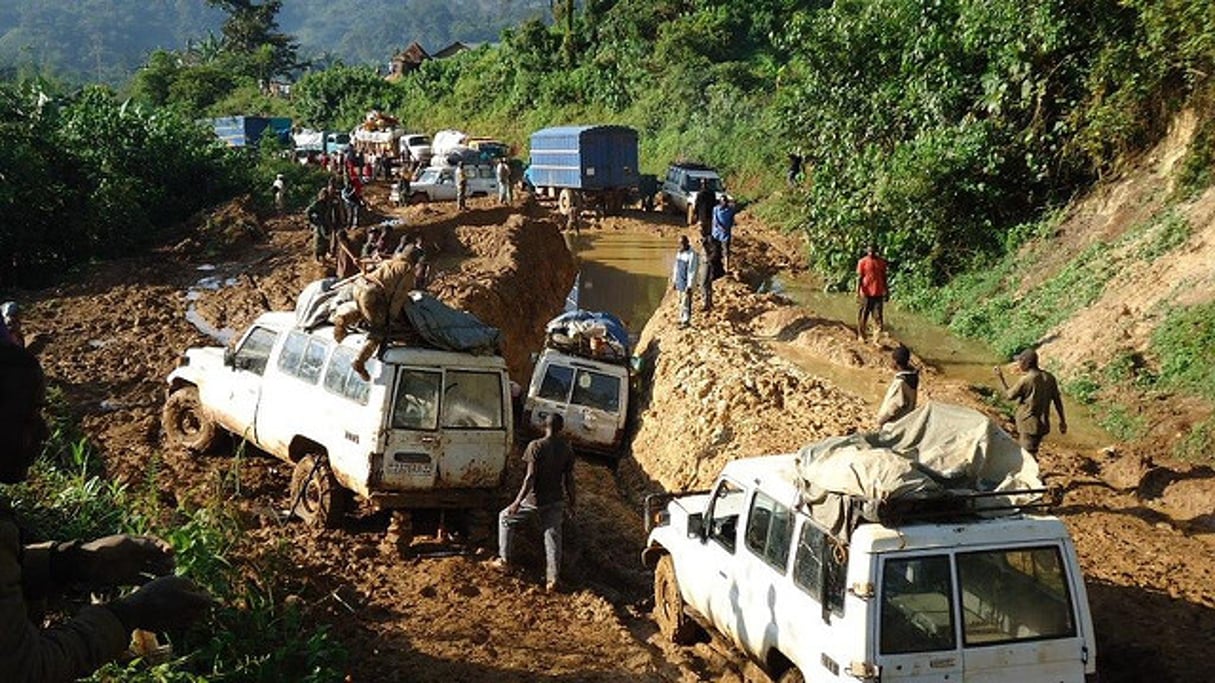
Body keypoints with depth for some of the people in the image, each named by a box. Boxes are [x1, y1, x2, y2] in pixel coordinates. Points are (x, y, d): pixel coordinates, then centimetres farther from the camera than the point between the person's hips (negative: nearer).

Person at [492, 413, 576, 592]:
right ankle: (552, 578, 4)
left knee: (505, 517, 19)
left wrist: (517, 502, -16)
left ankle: (504, 558, 21)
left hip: (534, 499, -3)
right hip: (555, 501, 3)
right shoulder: (567, 450, -3)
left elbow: (530, 477, -20)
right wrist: (571, 503, 13)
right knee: (553, 537, 9)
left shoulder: (536, 446, -16)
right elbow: (569, 480, 1)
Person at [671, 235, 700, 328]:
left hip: (687, 283, -8)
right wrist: (674, 281, 17)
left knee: (686, 303, -4)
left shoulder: (692, 254, -19)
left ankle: (686, 321, 7)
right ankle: (682, 319, 24)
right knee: (681, 302, 14)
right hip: (680, 282, 8)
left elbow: (692, 271, -20)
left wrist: (689, 286, -20)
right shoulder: (679, 253, 7)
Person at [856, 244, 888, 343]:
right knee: (863, 315, 7)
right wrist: (857, 292, -11)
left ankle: (876, 338, 4)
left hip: (878, 293, 2)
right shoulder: (862, 262, -4)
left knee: (878, 316, 0)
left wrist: (886, 292, 13)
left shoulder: (881, 262, 5)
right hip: (866, 293, -2)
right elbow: (859, 277, -5)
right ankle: (861, 335, 22)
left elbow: (884, 277, 13)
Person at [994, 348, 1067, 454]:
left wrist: (1000, 379, 6)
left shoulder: (1025, 380, -20)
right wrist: (1062, 421, 17)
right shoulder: (1049, 378, -1)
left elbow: (1009, 396, -7)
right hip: (1043, 424, 7)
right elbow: (1057, 400, 7)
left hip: (1028, 426, -7)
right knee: (1032, 453, 23)